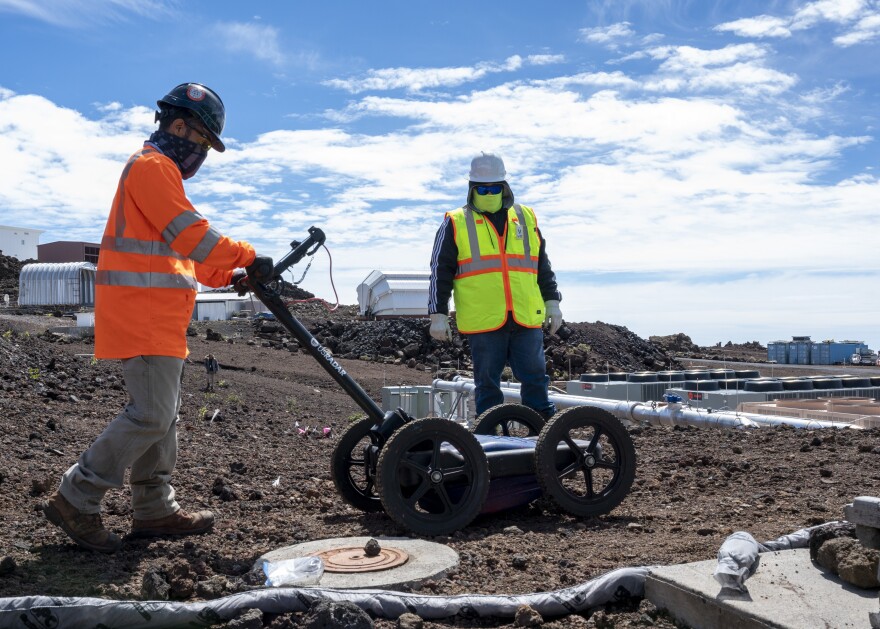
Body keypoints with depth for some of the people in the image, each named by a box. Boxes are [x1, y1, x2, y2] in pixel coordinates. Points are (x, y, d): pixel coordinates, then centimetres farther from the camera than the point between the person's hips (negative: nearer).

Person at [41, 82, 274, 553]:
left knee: (161, 413, 12)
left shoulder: (160, 171, 26)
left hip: (157, 318, 11)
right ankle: (75, 500, -2)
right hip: (142, 315, -11)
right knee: (151, 415, -11)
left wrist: (230, 277, 10)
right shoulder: (152, 166, -8)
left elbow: (182, 253, 23)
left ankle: (155, 509, 18)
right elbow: (191, 234, -19)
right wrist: (249, 258, -16)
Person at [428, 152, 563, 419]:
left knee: (535, 380, 5)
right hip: (483, 324, -2)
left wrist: (552, 302, 15)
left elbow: (543, 266, 20)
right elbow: (440, 272, 4)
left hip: (527, 319, 3)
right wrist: (438, 314, 0)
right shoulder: (455, 223, 5)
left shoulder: (526, 218, 14)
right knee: (487, 385, 5)